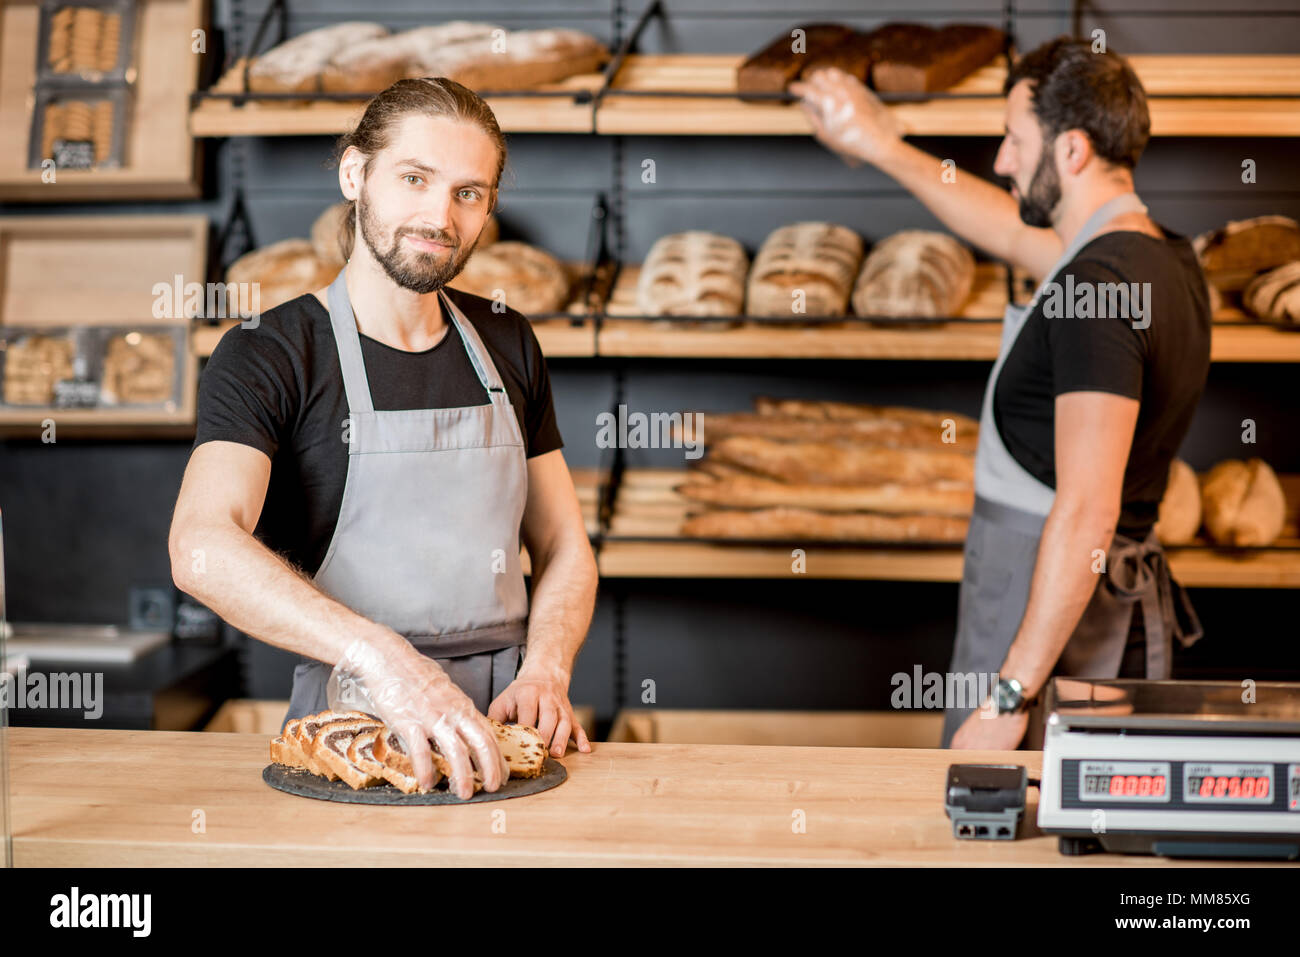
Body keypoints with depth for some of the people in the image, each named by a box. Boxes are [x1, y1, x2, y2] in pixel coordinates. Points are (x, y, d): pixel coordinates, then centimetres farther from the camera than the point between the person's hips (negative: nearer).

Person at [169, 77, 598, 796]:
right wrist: (382, 658, -36)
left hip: (499, 728, 4)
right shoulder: (267, 358, -5)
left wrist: (545, 674, -4)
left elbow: (563, 547, 16)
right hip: (351, 721, -4)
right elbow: (201, 546, -23)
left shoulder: (506, 345, 13)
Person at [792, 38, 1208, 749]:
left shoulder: (1094, 289, -20)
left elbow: (1086, 512, -25)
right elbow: (1016, 236, 30)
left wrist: (1011, 695, -24)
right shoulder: (1162, 259, 11)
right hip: (1125, 610, 10)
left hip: (1053, 621, -10)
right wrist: (883, 149, 37)